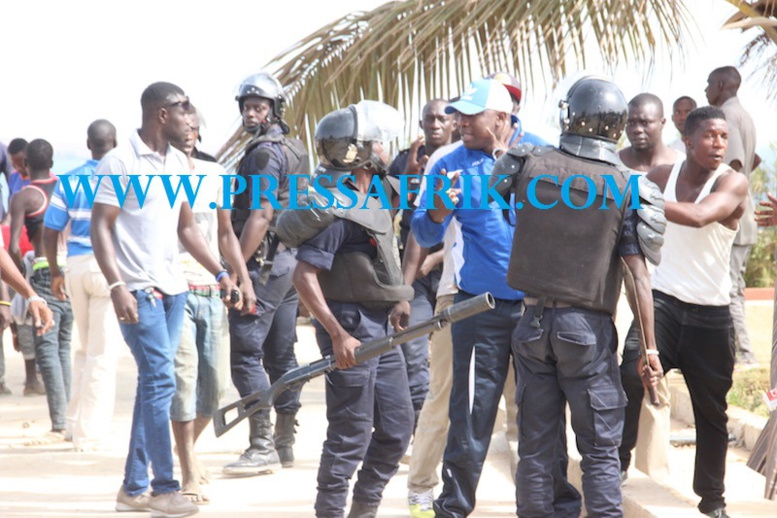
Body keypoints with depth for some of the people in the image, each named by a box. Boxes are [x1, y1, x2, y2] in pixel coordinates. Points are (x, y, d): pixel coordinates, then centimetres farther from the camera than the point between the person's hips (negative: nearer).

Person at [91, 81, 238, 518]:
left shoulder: (179, 162, 13)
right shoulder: (121, 163, -9)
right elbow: (101, 228, -11)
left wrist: (220, 272, 11)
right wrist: (117, 287, -20)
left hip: (174, 288, 7)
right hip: (139, 290, -7)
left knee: (153, 385, 9)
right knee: (161, 382, -10)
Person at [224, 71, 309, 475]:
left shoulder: (264, 152, -13)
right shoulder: (295, 148, 18)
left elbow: (261, 214, -20)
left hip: (263, 263, -10)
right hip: (291, 260, 10)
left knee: (246, 354, -10)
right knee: (281, 354, 12)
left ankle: (262, 447, -13)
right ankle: (284, 442, 16)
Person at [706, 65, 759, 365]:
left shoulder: (727, 115, -13)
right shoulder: (744, 116, 18)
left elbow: (734, 163, -23)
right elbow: (753, 160, 27)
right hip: (741, 216, 10)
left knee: (728, 289, -9)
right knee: (734, 287, 13)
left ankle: (745, 356, -10)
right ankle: (742, 353, 17)